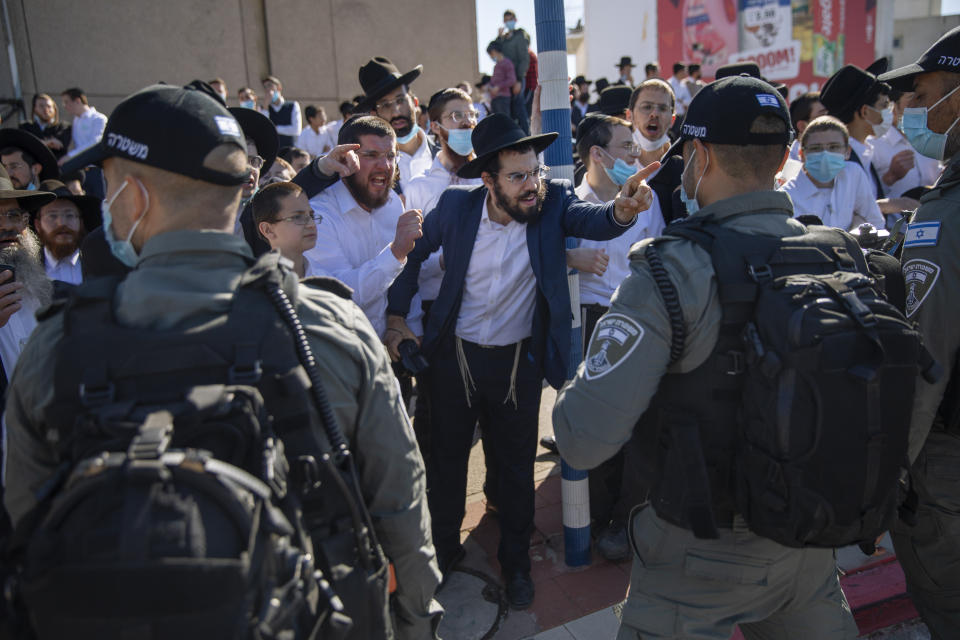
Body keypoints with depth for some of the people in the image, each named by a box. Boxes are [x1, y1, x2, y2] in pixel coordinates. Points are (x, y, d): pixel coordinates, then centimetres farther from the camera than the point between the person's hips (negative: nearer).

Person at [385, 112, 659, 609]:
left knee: (516, 463, 15)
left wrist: (621, 209, -56)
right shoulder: (455, 204, -13)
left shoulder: (554, 202, -14)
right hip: (453, 357, 1)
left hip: (519, 360, -1)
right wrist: (397, 318, -2)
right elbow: (414, 254, 1)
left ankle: (515, 559, 38)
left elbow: (593, 220, -34)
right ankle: (444, 548, 42)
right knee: (445, 457, 17)